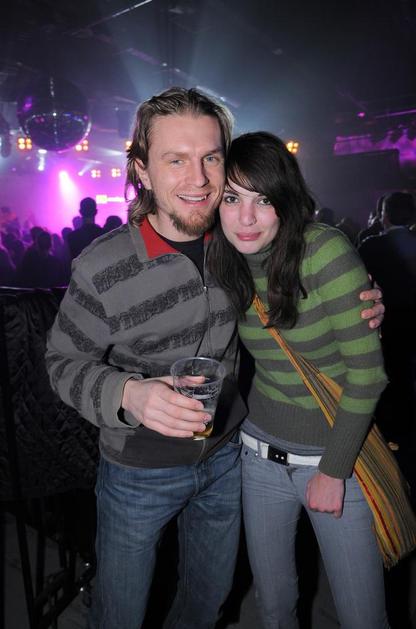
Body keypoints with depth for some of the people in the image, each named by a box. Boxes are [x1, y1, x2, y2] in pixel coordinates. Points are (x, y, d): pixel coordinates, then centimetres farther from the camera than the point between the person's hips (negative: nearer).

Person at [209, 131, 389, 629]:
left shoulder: (325, 251, -21)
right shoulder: (224, 264, -4)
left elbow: (366, 370, -17)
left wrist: (334, 469, -14)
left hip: (337, 454, -4)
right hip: (261, 452, 4)